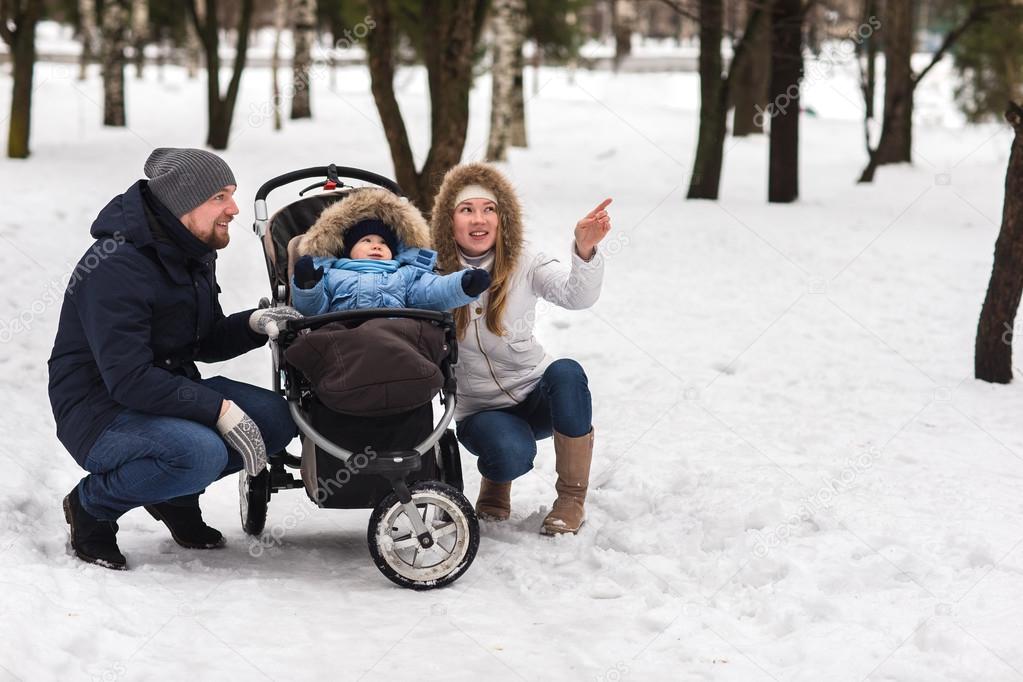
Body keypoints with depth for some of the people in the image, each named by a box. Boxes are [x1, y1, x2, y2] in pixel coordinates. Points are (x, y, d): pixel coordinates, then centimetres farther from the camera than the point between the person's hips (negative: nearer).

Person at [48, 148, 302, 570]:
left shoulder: (192, 256, 6)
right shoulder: (115, 268, -24)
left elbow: (205, 343, 14)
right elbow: (129, 380, -29)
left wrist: (255, 325, -7)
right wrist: (220, 409, -29)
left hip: (171, 390, 9)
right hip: (98, 408, -9)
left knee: (276, 418, -10)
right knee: (203, 453, -34)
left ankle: (175, 494, 11)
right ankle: (92, 505, -8)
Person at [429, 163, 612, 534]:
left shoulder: (524, 264, -8)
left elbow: (577, 295, -25)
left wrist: (585, 251, -46)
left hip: (536, 395, 2)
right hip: (479, 409, -2)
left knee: (566, 373, -33)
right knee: (512, 454, -34)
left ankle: (572, 496, -16)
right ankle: (496, 482, 7)